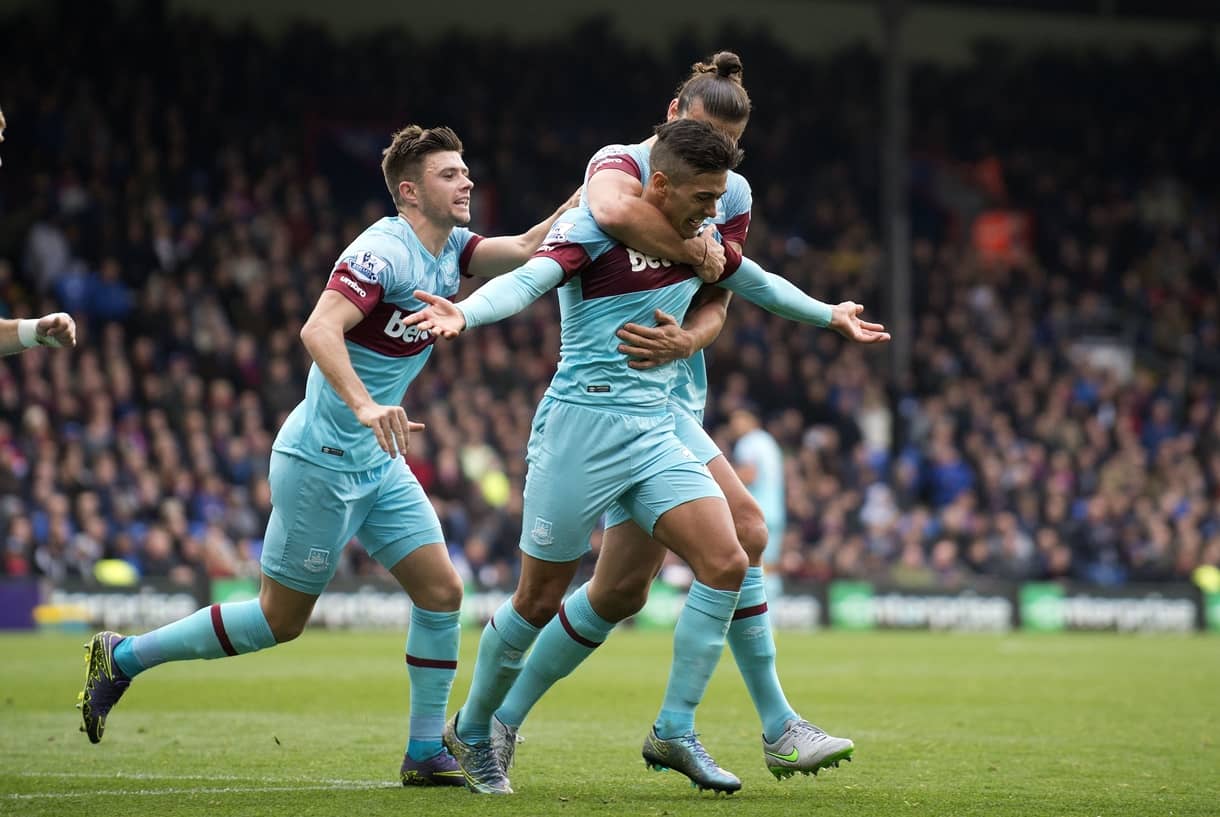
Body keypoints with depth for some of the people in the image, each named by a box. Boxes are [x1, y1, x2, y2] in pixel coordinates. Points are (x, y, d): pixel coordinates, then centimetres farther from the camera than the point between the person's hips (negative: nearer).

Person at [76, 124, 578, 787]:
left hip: (377, 463, 9)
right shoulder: (384, 251, -21)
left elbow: (526, 248, -4)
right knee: (281, 619, 2)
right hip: (320, 459, -9)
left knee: (441, 590, -2)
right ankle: (123, 657, 16)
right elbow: (319, 329, -33)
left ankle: (426, 753, 6)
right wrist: (364, 405, -46)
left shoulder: (450, 249, 7)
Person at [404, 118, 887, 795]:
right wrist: (464, 311, -47)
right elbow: (526, 281, -27)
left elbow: (759, 284, 31)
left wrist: (829, 315, 45)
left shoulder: (699, 239, 11)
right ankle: (470, 731, 23)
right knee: (540, 598, 1)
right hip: (582, 426, -6)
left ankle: (675, 732, -1)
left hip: (654, 430, 6)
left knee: (725, 564, -11)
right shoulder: (594, 228, -10)